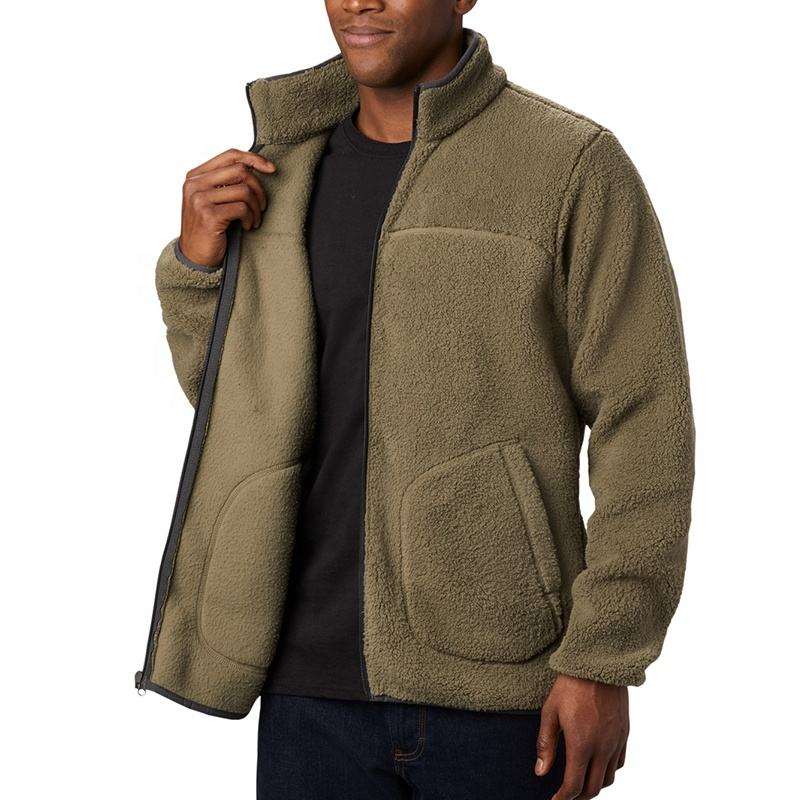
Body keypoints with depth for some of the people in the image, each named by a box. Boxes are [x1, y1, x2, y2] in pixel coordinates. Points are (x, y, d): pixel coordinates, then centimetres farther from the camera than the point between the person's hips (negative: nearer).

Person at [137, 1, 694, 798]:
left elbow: (645, 417, -9)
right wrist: (198, 258, -1)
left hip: (499, 676, -4)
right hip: (316, 676, 4)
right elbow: (234, 411, 16)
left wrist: (604, 664, -13)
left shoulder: (574, 165, -7)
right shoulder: (286, 171, 9)